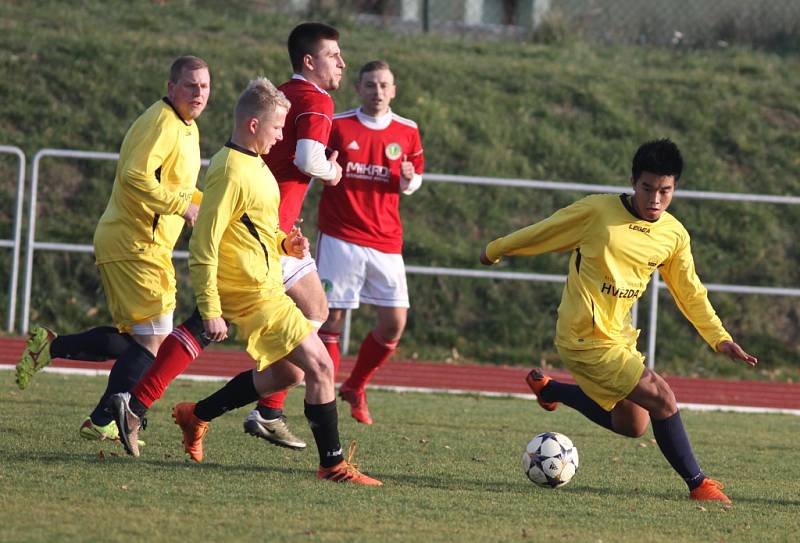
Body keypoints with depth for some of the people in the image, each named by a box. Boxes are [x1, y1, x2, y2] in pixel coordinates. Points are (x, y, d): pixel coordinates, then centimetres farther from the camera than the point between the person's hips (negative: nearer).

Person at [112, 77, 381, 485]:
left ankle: (196, 416, 29)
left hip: (267, 288, 10)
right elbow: (203, 245, -20)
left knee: (287, 372, 21)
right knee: (319, 366, -11)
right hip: (253, 295, -10)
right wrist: (210, 311, -21)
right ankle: (332, 464, -5)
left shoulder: (253, 163, 13)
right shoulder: (230, 173, -18)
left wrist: (284, 243, 5)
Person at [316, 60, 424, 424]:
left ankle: (355, 387, 20)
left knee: (394, 322, -2)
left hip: (386, 241, 3)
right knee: (331, 316, -6)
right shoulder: (337, 126, 0)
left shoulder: (407, 132, 7)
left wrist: (409, 180, -6)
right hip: (340, 239, -3)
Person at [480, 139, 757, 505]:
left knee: (632, 425, 16)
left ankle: (548, 388, 36)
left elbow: (690, 293, 11)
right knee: (661, 397, -17)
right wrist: (495, 250, 11)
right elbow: (542, 233, -1)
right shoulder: (597, 211, -15)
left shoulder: (674, 236, 1)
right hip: (586, 338, -7)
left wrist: (720, 339, 2)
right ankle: (697, 484, -3)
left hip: (618, 334, 7)